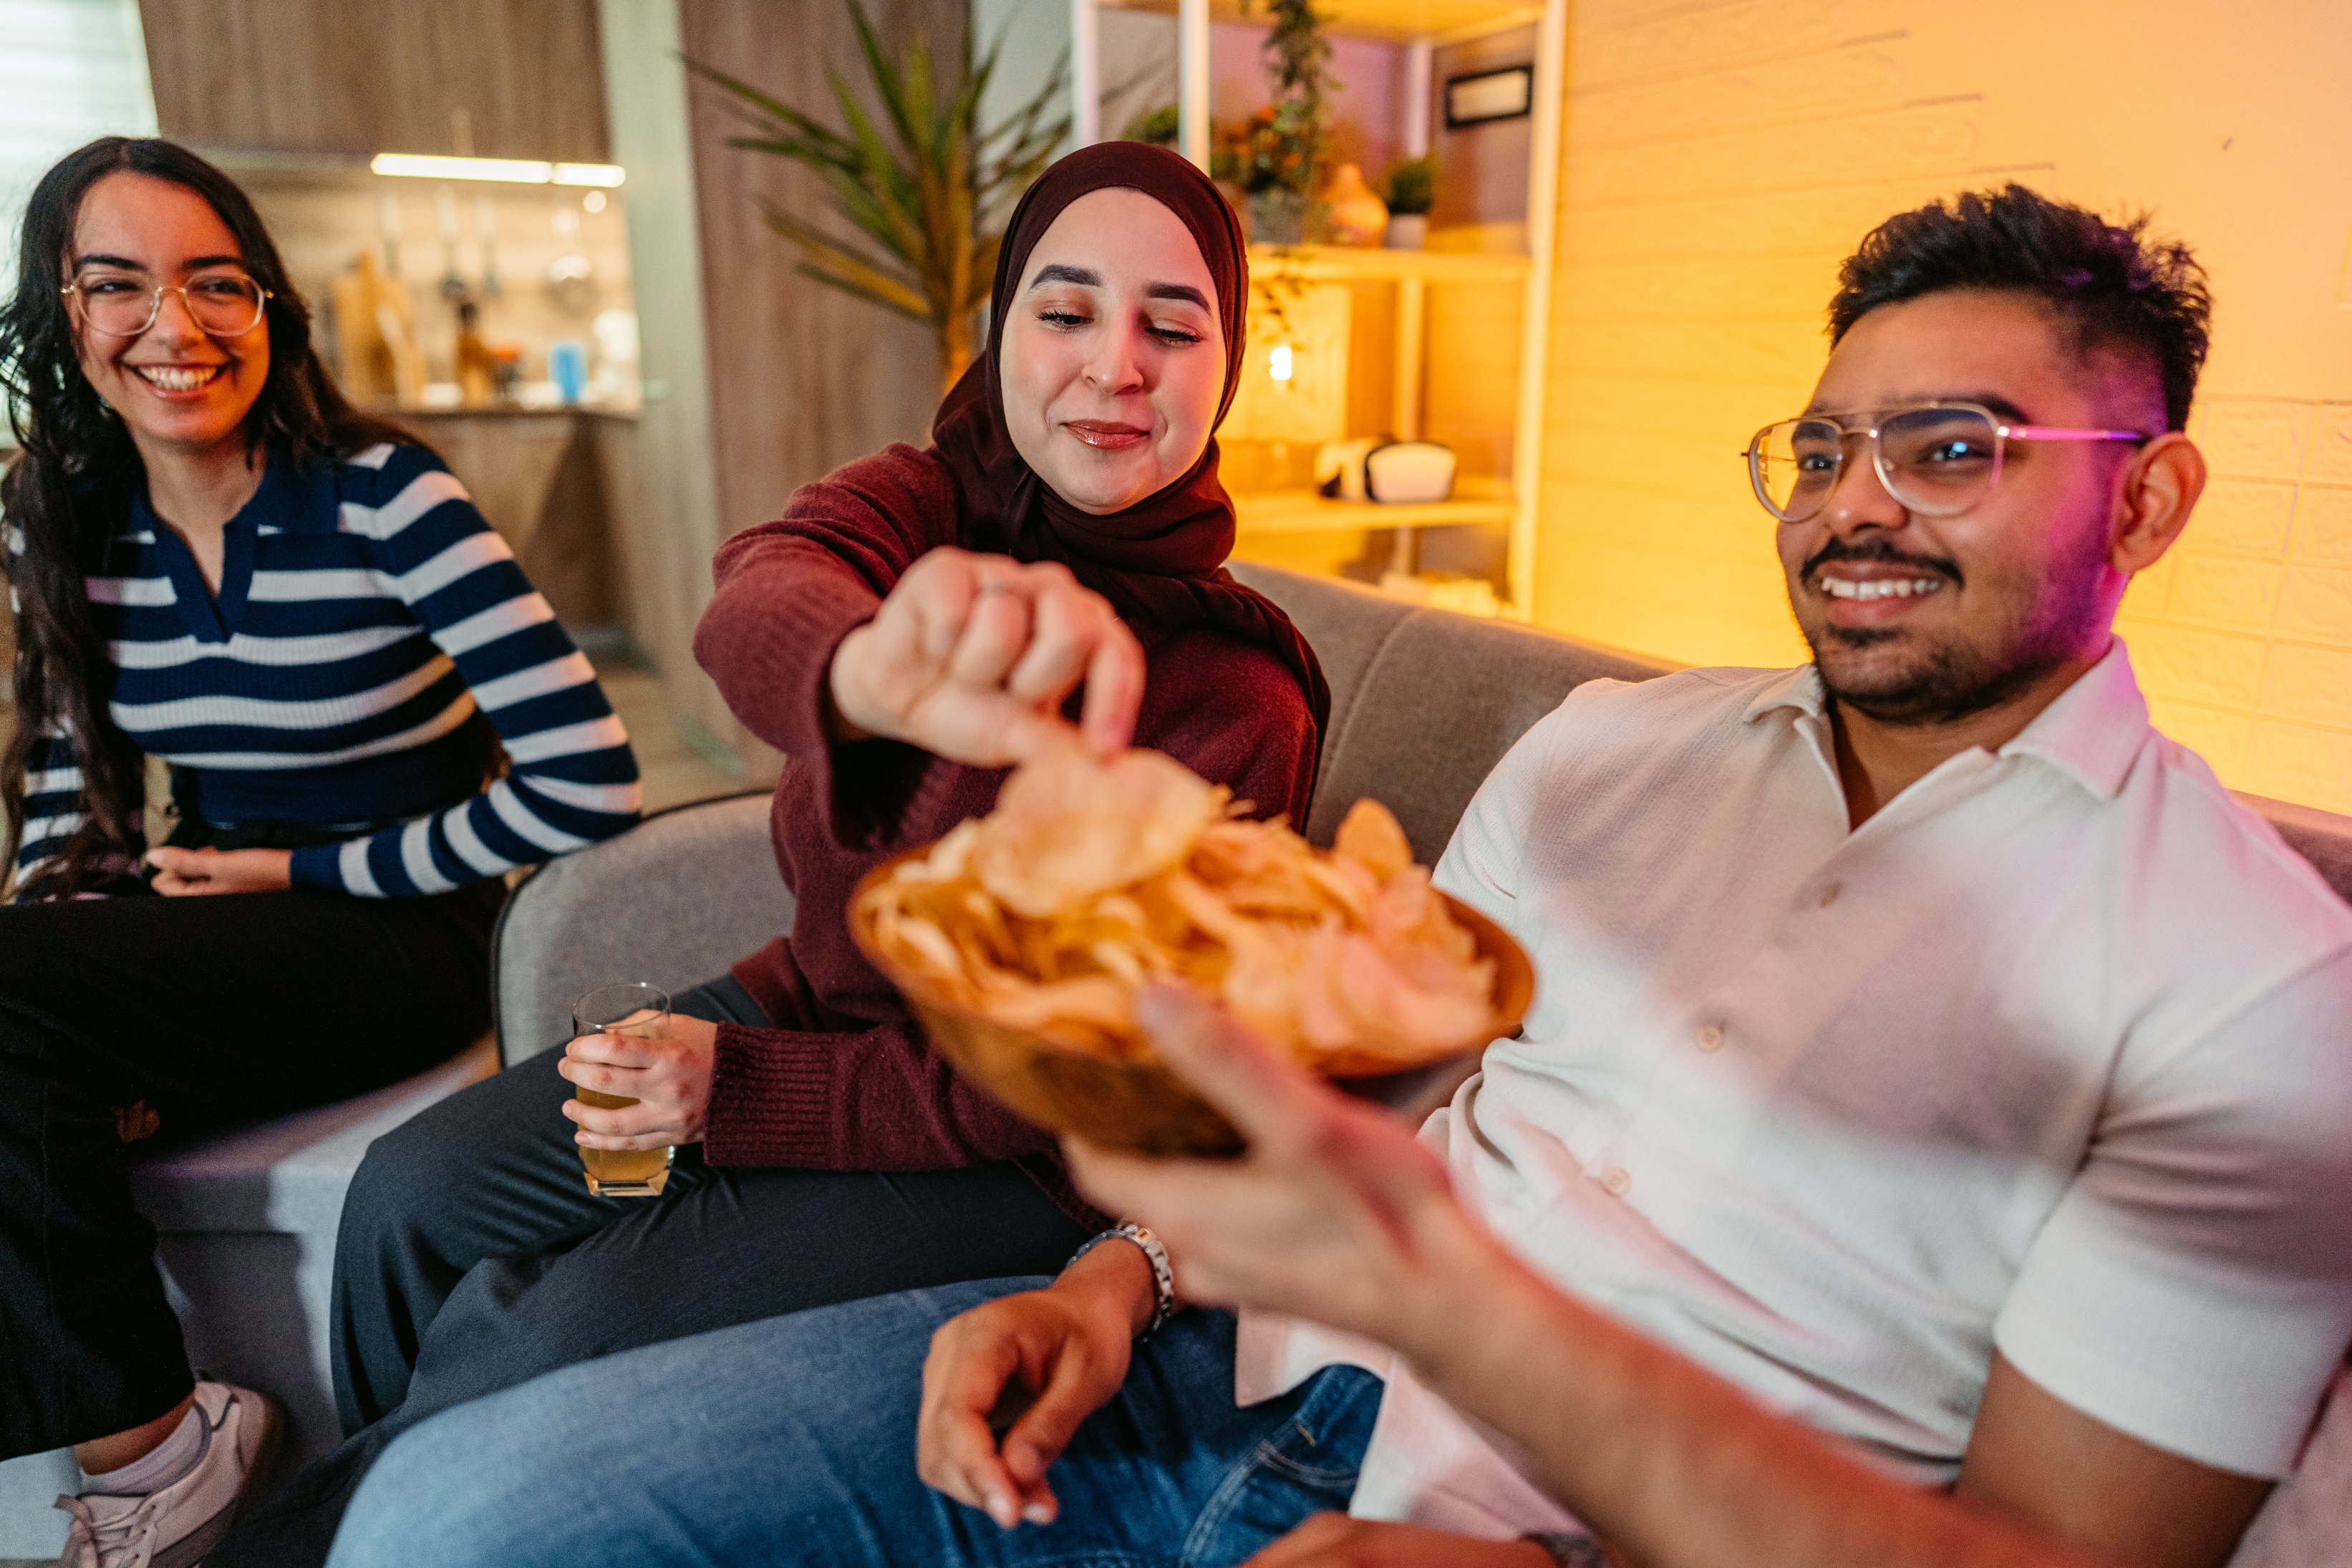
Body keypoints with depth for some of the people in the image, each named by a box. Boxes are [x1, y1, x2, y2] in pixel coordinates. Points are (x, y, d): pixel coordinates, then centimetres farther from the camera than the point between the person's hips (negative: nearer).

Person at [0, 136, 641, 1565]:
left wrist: (301, 870, -12)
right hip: (208, 938, 5)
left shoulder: (380, 495, -14)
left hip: (404, 936, -5)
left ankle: (151, 1447, -5)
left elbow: (589, 783, -20)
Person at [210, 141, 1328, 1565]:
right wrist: (875, 675, -59)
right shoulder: (924, 508, -8)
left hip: (1012, 1158, -5)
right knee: (412, 1197, 3)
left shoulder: (1236, 700, -21)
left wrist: (745, 1093, -15)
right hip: (819, 1004, 6)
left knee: (518, 1344, -14)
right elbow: (757, 601, -34)